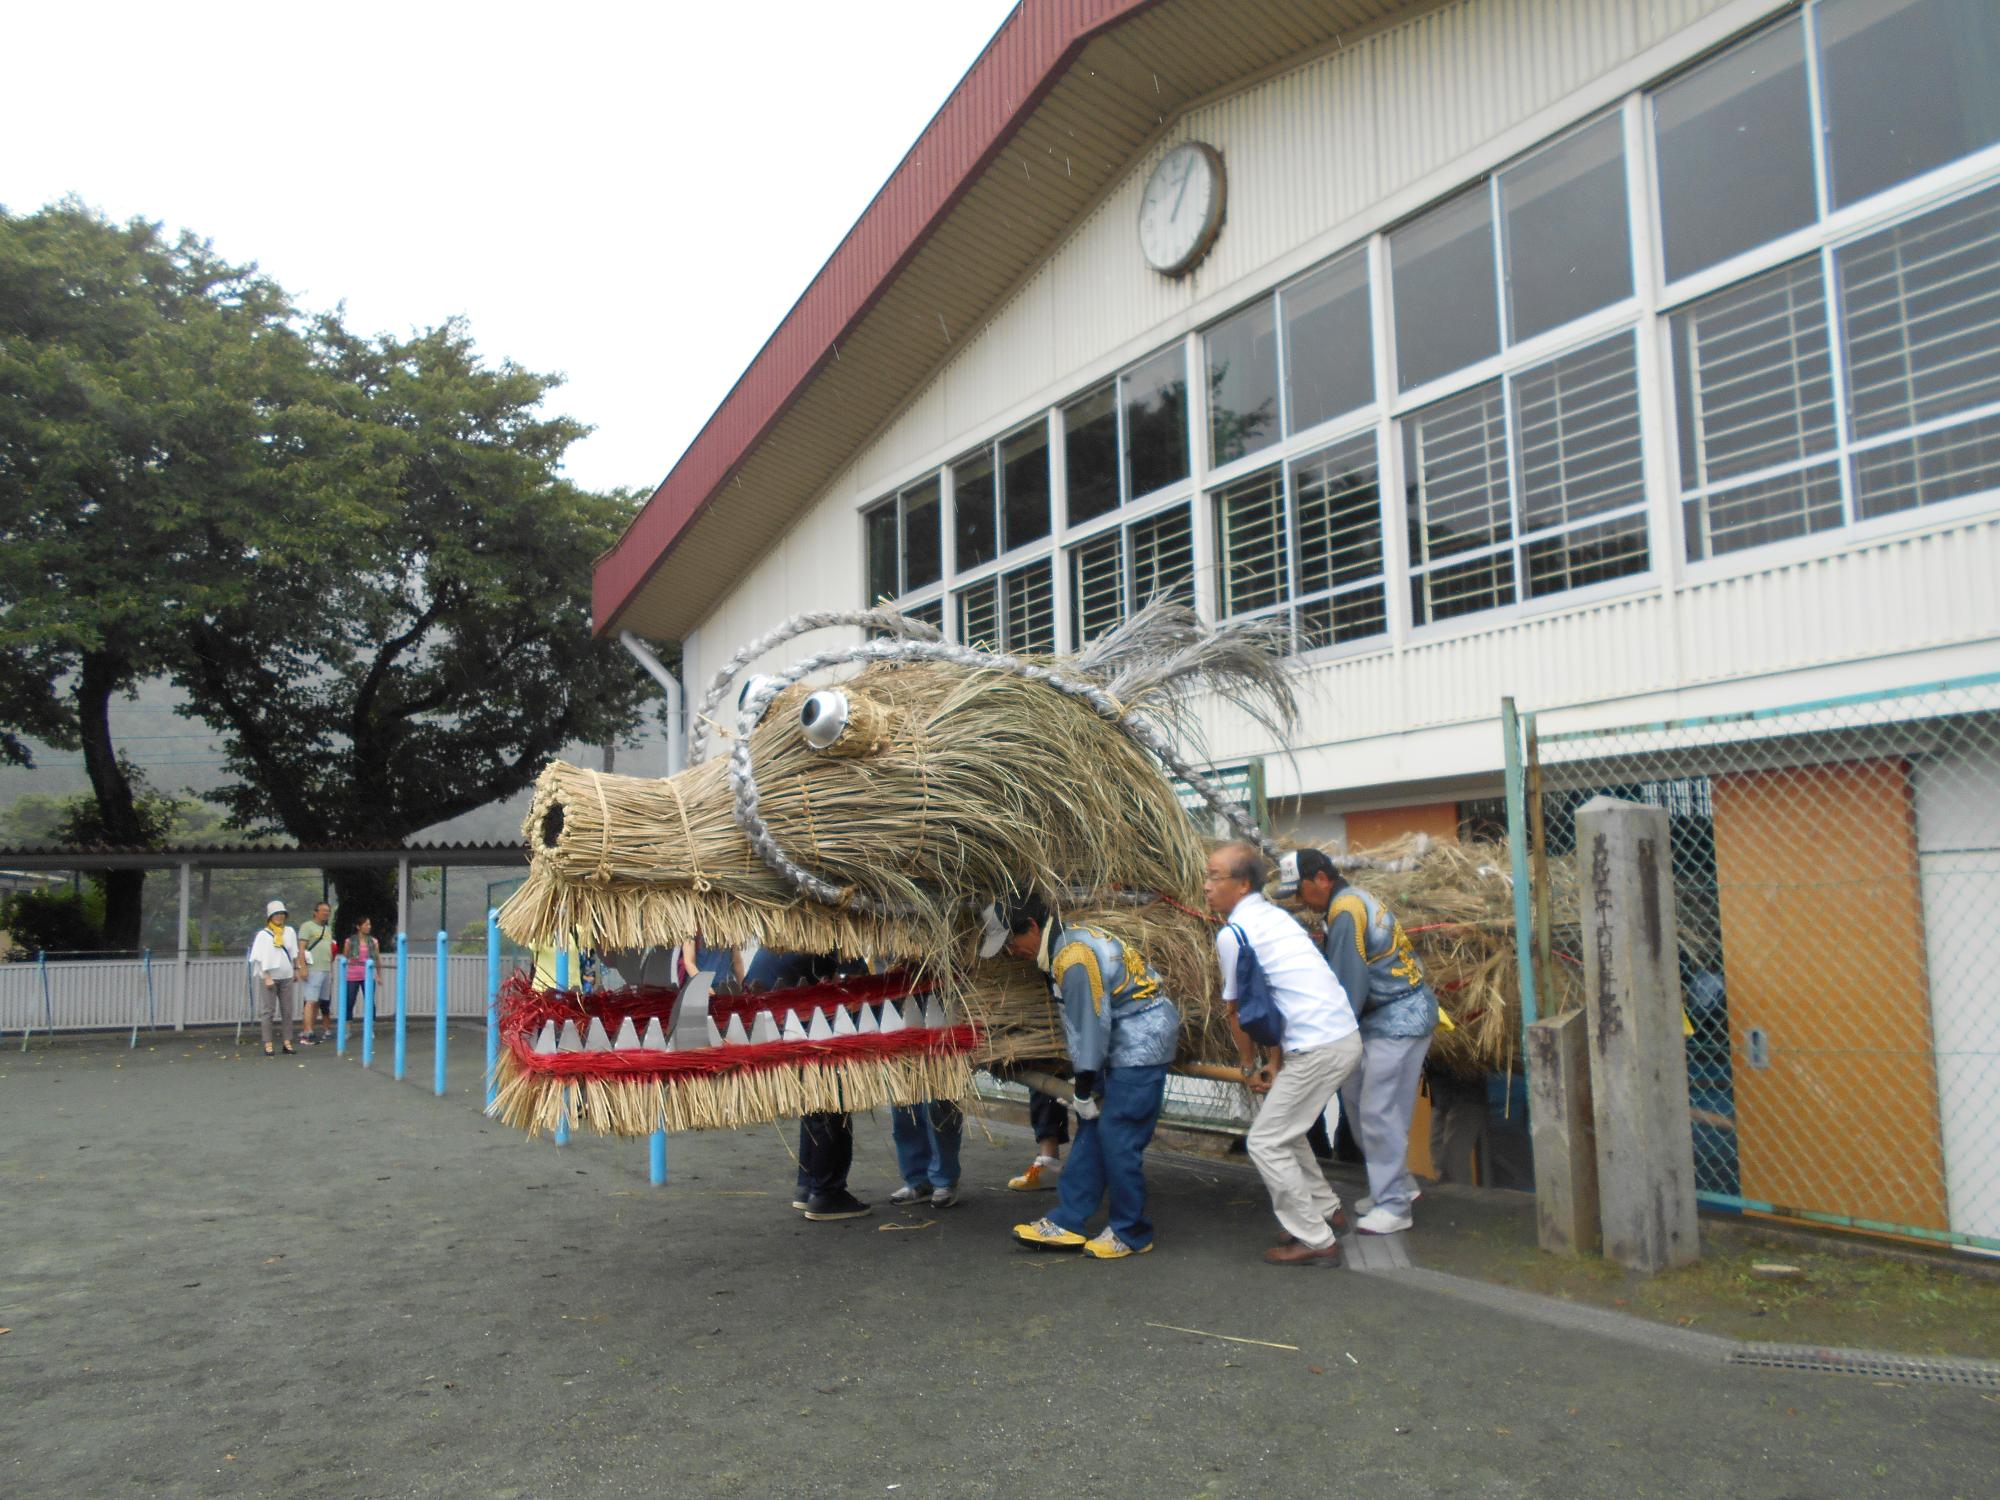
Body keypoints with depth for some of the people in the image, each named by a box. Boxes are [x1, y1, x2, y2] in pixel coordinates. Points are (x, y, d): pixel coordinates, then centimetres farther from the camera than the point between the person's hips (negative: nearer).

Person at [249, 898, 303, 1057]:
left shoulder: (289, 932, 10)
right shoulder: (263, 934, -2)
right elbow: (262, 958, -6)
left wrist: (297, 969, 11)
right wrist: (267, 977, -12)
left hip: (286, 977, 4)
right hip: (269, 978, -4)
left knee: (287, 1010, 5)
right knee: (267, 1011, -1)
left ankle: (287, 1042, 9)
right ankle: (268, 1044, 2)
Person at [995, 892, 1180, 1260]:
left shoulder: (1075, 956, -22)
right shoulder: (1067, 942, 9)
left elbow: (1091, 1024, -20)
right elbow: (1080, 1023, 15)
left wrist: (1085, 1090, -11)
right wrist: (1085, 1086, 16)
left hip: (1141, 1046, -10)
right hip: (1121, 1046, 10)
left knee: (1117, 1139, -5)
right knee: (1091, 1132, 10)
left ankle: (1131, 1235, 8)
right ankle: (1066, 1223, 15)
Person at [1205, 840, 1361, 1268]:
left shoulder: (1232, 933, -14)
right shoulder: (1273, 916, 13)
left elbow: (1238, 1010, -4)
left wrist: (1251, 1066, 8)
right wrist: (1274, 1062, 9)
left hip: (1318, 1049, -9)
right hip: (1346, 1037, 9)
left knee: (1265, 1143, 2)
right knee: (1285, 1129, 25)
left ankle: (1317, 1242, 8)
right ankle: (1325, 1211, 36)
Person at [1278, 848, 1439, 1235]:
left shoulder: (1345, 911, -19)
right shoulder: (1353, 899, 13)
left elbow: (1349, 985, -20)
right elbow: (1343, 975, 14)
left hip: (1399, 1020, -11)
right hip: (1380, 1018, 11)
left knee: (1380, 1111, -6)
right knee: (1355, 1096, 16)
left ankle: (1393, 1207, 3)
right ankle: (1399, 1184, 27)